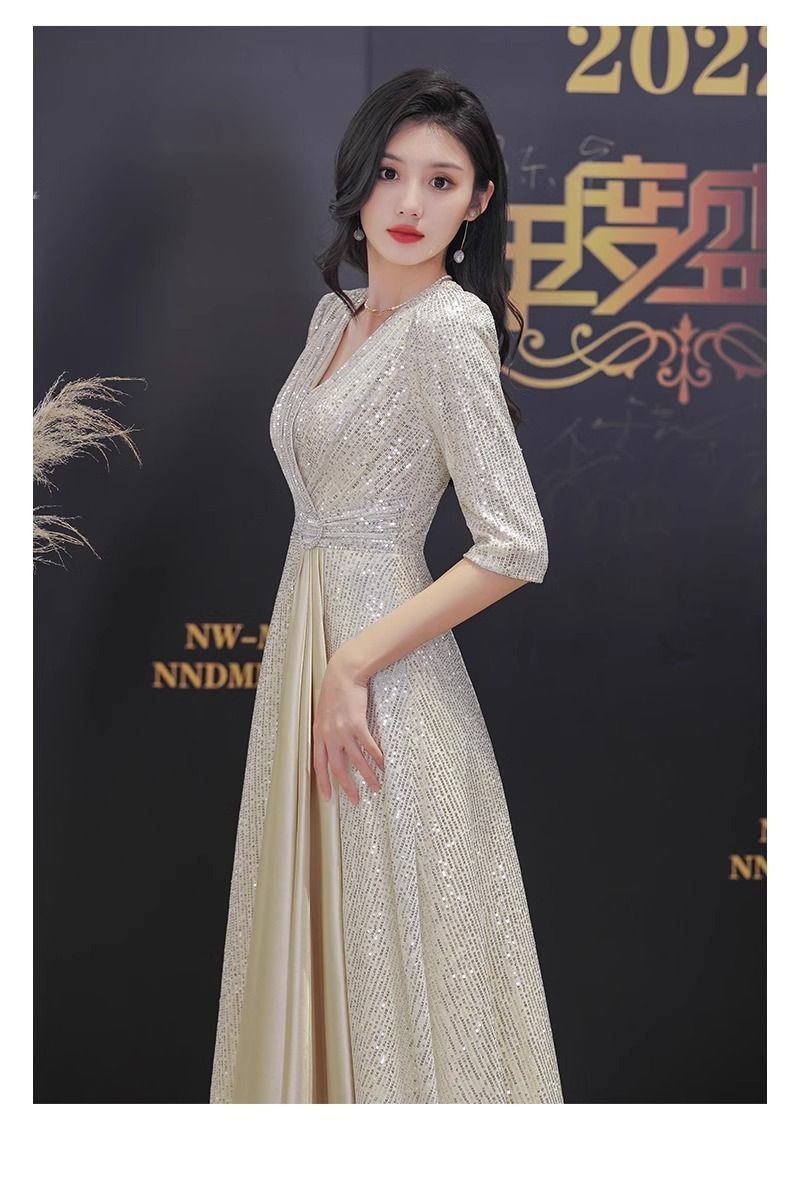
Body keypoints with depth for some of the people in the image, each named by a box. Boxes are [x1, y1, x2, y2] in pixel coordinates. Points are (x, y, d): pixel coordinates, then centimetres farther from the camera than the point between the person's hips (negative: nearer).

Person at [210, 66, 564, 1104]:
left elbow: (516, 549, -22)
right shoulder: (338, 312, 10)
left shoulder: (449, 325, -16)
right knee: (318, 921, 17)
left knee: (393, 947, 3)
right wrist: (309, 657, 13)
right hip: (306, 629, 8)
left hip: (379, 665, -8)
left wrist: (352, 666, -20)